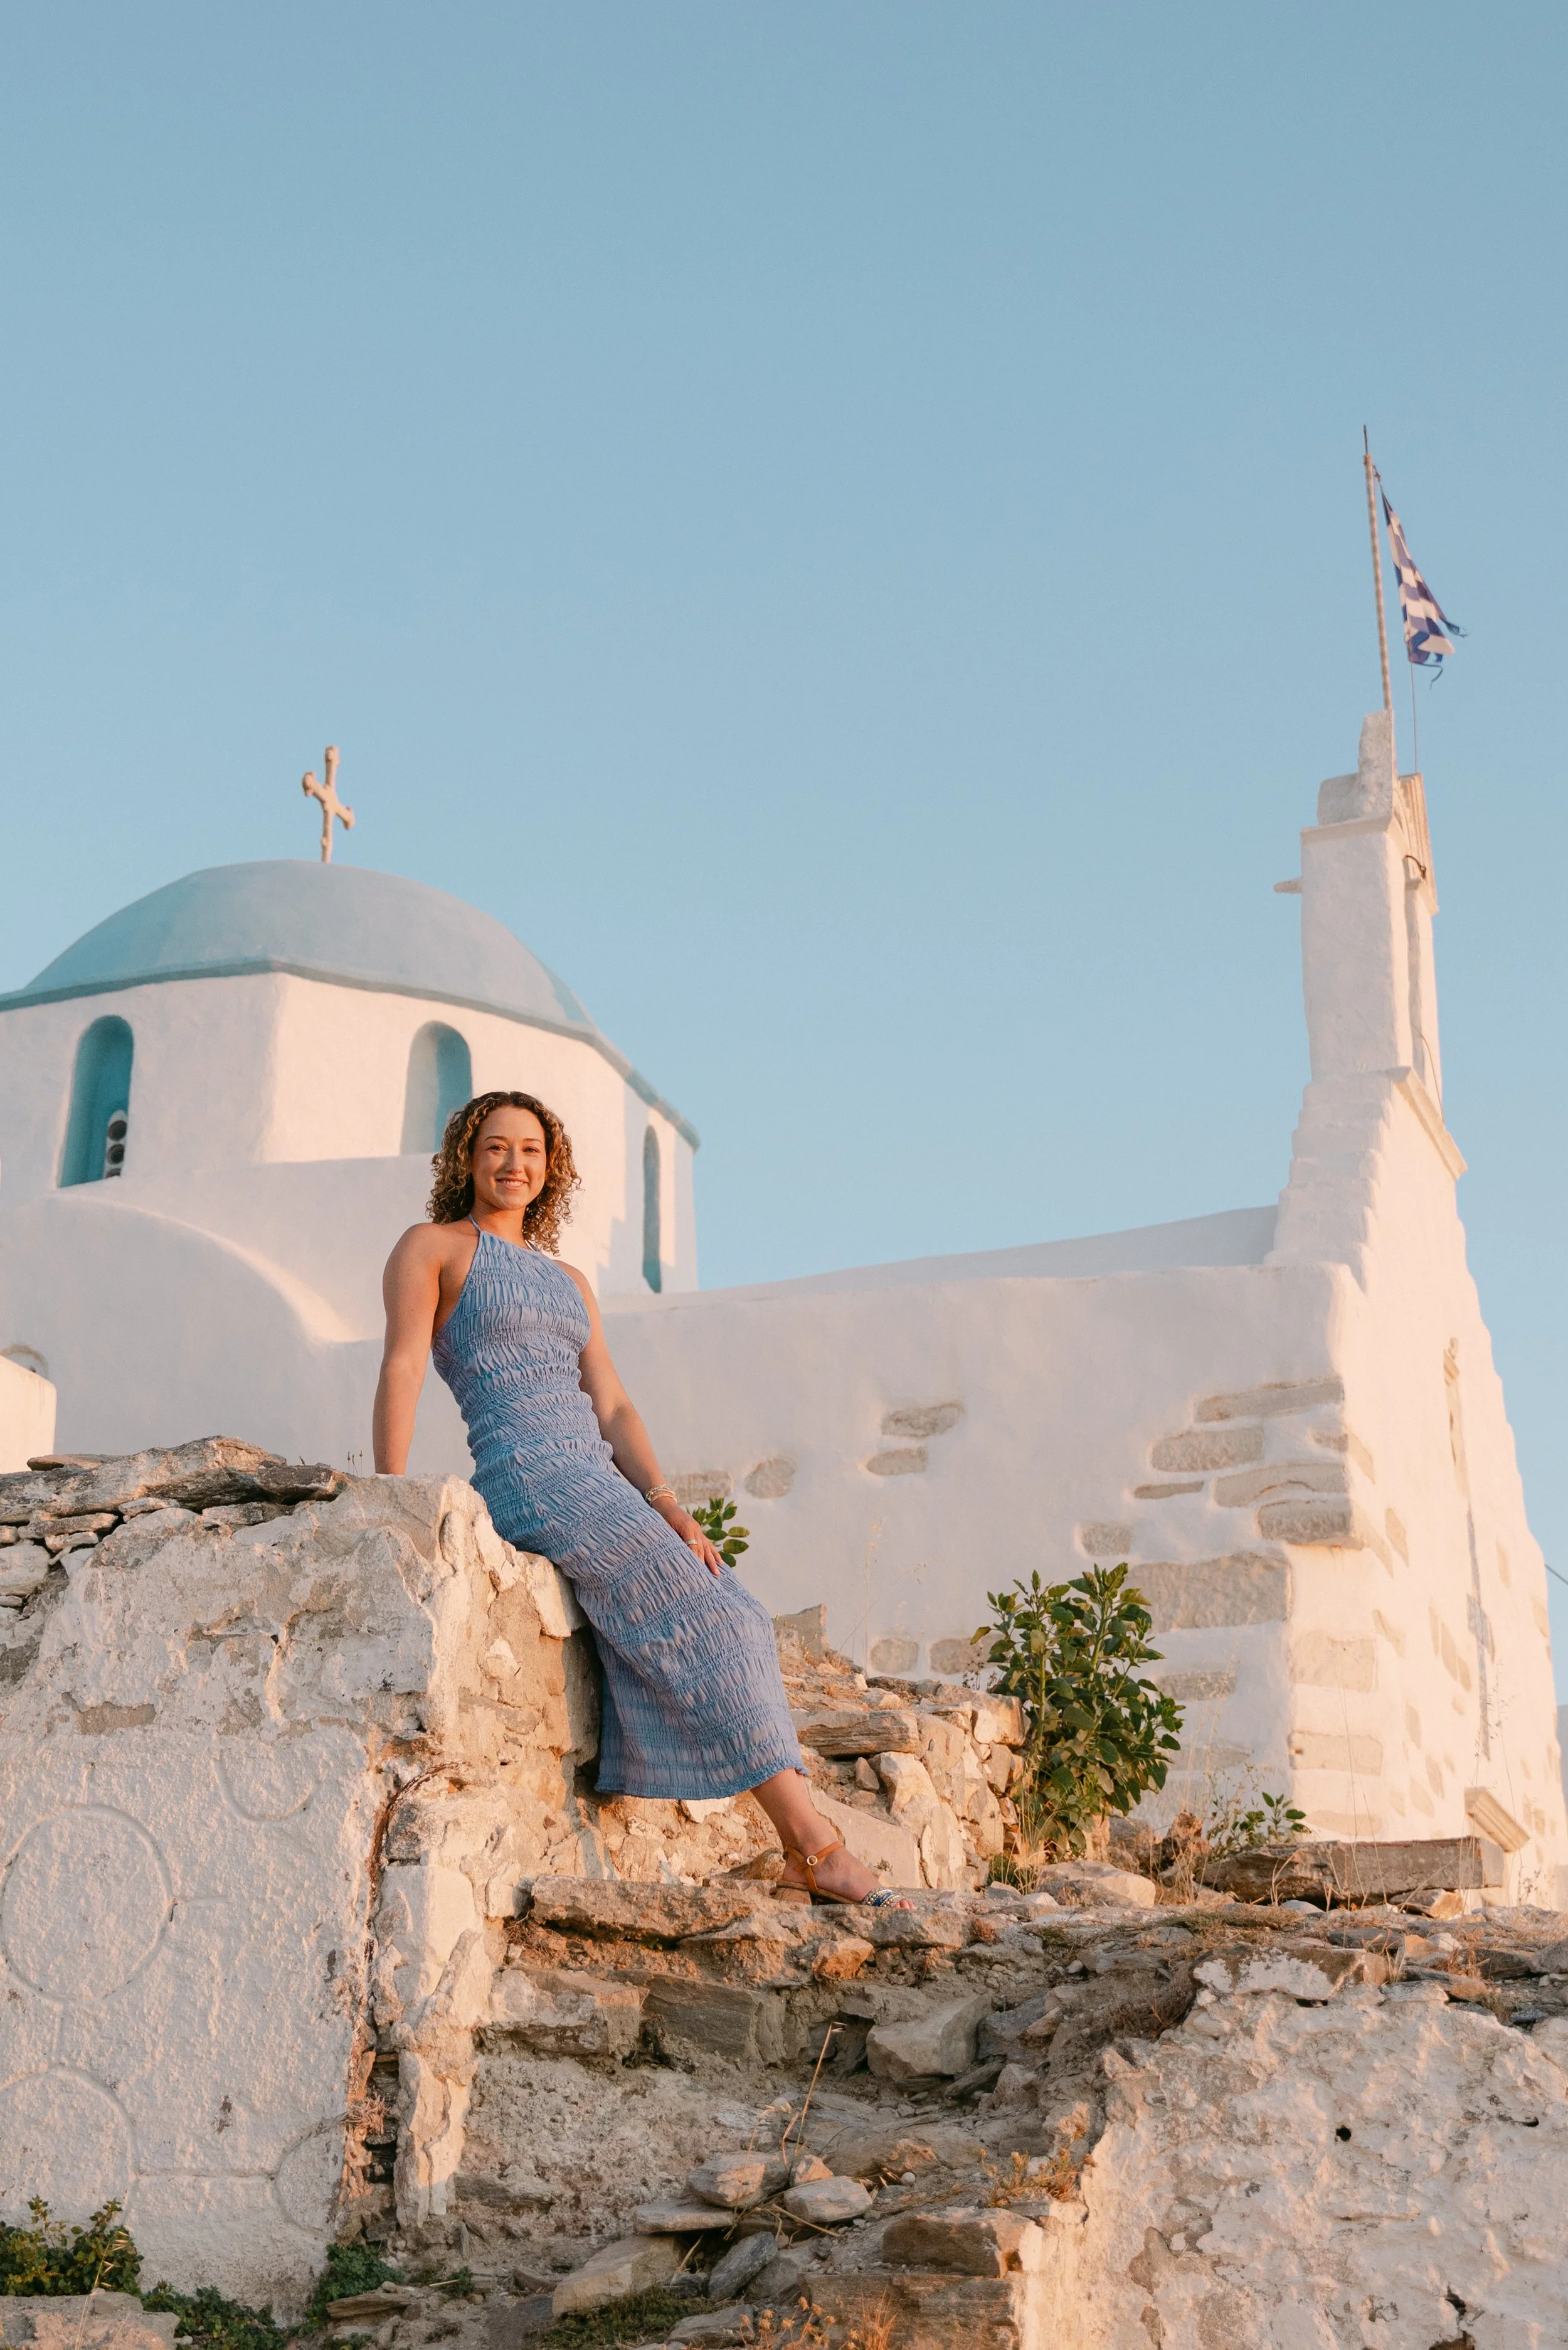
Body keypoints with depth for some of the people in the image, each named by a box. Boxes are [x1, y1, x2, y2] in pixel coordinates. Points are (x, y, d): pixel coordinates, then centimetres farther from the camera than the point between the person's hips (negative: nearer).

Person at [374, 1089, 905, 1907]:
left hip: (601, 1484, 7)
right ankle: (817, 1845, -18)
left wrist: (668, 1506, -4)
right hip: (528, 1480, -7)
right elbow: (401, 1372, -6)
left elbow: (611, 1408, 13)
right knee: (704, 1622, -18)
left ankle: (798, 1860, -15)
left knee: (734, 1620, -11)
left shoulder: (570, 1283, 23)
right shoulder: (431, 1247, 6)